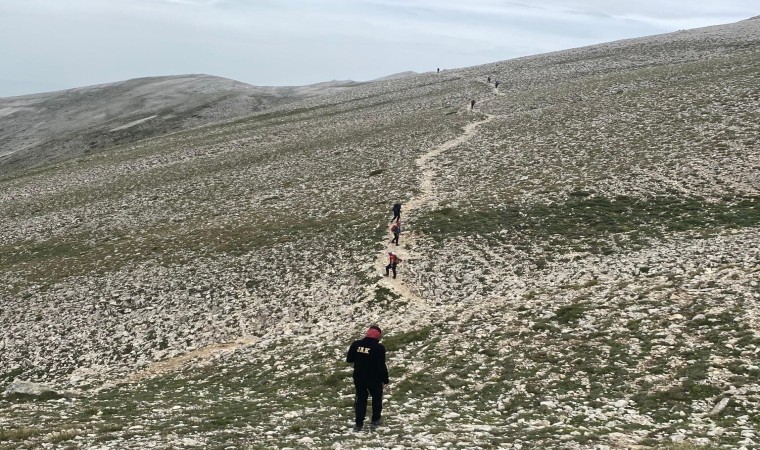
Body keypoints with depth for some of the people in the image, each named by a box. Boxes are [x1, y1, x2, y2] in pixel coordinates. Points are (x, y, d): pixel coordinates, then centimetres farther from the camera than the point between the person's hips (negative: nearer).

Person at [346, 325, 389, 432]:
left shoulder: (356, 344, -5)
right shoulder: (379, 348, -19)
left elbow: (349, 359, 6)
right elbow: (381, 366, -19)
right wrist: (385, 380, -8)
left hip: (358, 378, 3)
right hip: (374, 379, -3)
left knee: (361, 399, 16)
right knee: (377, 397, 20)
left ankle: (359, 423, 12)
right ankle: (376, 420, 30)